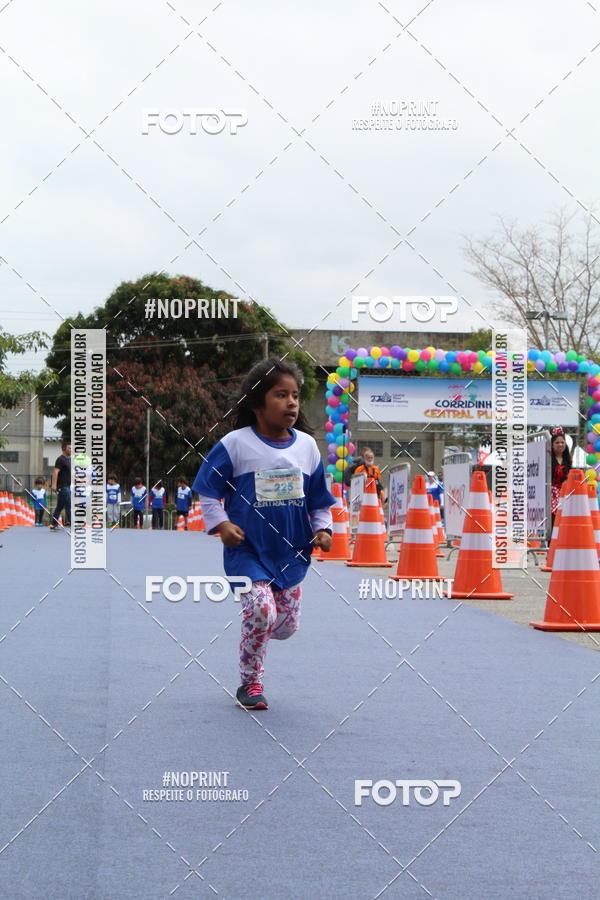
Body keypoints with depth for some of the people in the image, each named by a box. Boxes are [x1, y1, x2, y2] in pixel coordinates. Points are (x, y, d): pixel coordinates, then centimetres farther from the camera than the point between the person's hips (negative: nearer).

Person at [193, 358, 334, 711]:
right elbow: (207, 487, -1)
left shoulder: (307, 445, 4)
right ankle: (250, 684, 0)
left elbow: (319, 497, 13)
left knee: (287, 625, 5)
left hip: (293, 550, 4)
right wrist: (220, 523, -11)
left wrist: (323, 527, 1)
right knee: (261, 609, -19)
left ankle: (252, 630, 40)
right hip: (247, 548, -4)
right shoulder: (235, 444, -8)